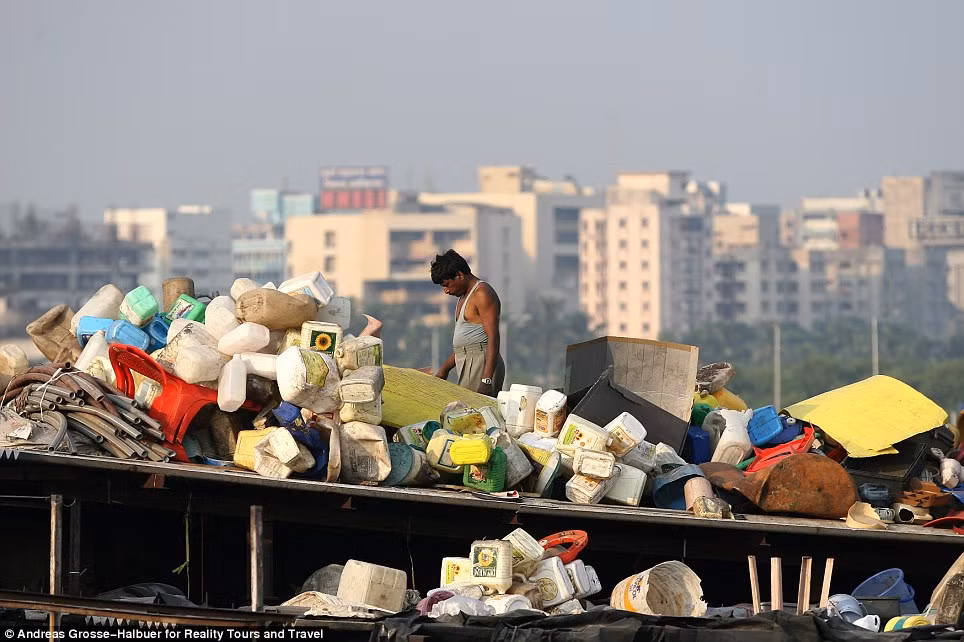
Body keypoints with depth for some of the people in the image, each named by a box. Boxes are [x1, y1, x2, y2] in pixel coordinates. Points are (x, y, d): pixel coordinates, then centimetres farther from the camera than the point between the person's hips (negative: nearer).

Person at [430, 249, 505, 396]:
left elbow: (493, 338, -17)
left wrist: (486, 380, -24)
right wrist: (445, 368, 24)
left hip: (482, 364, -9)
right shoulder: (465, 295, 23)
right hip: (468, 366, 9)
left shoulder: (482, 294, -9)